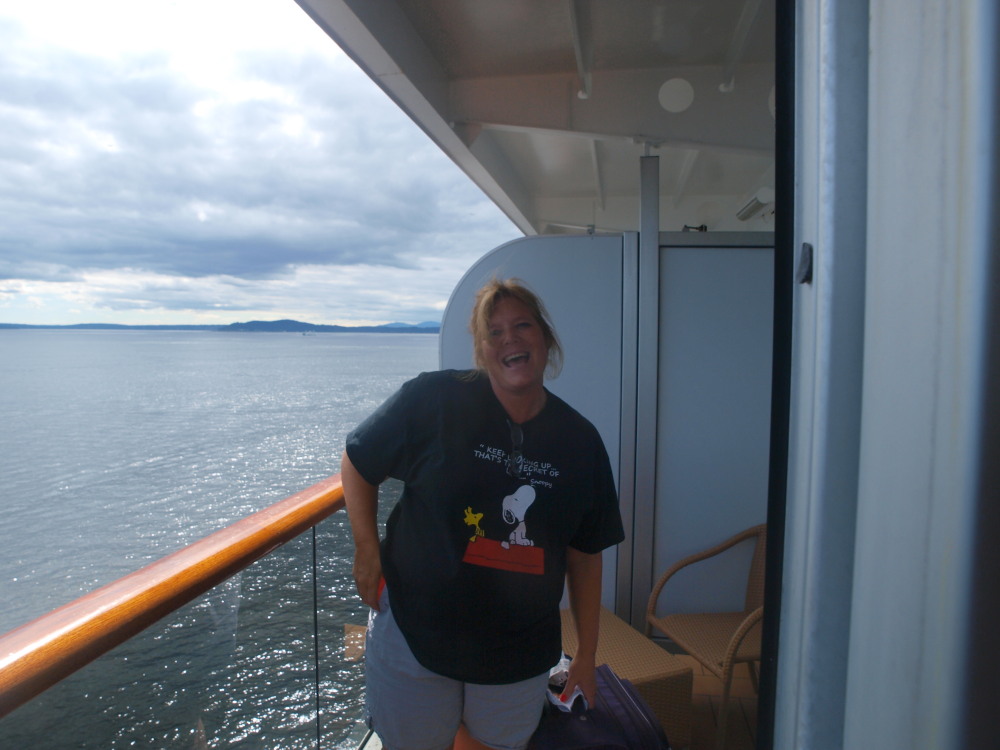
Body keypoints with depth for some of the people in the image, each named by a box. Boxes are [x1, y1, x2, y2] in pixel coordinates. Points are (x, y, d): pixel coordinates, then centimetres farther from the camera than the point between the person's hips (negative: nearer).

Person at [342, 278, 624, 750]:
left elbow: (585, 554, 3)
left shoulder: (579, 441, -4)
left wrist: (587, 654, 7)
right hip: (414, 635, -2)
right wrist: (368, 552, -8)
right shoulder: (433, 400, -14)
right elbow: (357, 464, -1)